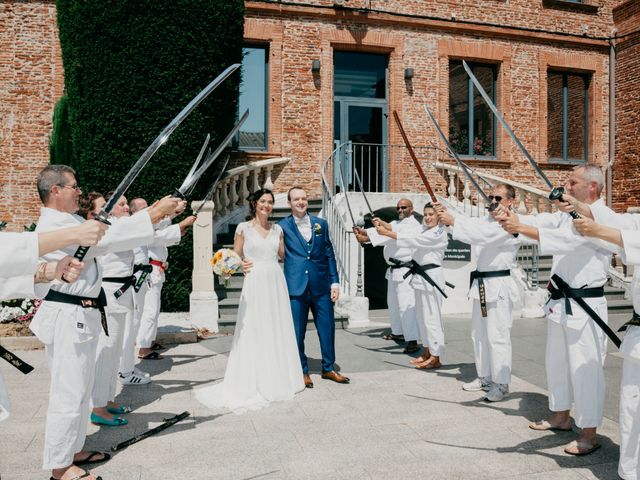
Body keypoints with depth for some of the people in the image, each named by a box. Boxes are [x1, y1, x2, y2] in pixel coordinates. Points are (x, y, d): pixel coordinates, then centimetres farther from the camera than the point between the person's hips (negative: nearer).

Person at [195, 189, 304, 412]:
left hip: (276, 284, 4)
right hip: (254, 284, -4)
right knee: (254, 332, -1)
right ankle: (254, 383, 10)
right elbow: (235, 258, 2)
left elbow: (284, 255, 14)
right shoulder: (244, 228, 1)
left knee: (278, 331, 8)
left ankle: (277, 380, 22)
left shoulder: (277, 229, 11)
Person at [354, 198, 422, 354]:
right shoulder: (396, 223, 20)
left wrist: (366, 238, -35)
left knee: (406, 305, -15)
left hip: (405, 270, -10)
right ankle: (398, 332, 34)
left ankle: (412, 340, -13)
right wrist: (364, 231, -16)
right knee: (393, 303, 19)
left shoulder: (413, 225, -13)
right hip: (393, 270, 10)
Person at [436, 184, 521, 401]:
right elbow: (472, 224, 1)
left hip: (499, 285, -9)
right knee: (479, 333, 15)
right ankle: (485, 377, 28)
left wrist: (452, 220, -34)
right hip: (481, 283, 9)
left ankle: (501, 383, 9)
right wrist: (446, 215, -18)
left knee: (497, 336, -4)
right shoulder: (487, 220, 16)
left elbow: (483, 234, -26)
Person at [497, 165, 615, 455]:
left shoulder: (603, 217, -15)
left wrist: (522, 227, -40)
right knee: (557, 363, 19)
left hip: (585, 306, -9)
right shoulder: (568, 214, 14)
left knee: (585, 369, -1)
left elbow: (570, 238, -30)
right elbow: (544, 222, 0)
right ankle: (561, 417, 35)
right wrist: (512, 218, -20)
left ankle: (589, 434, 12)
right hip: (560, 302, 9)